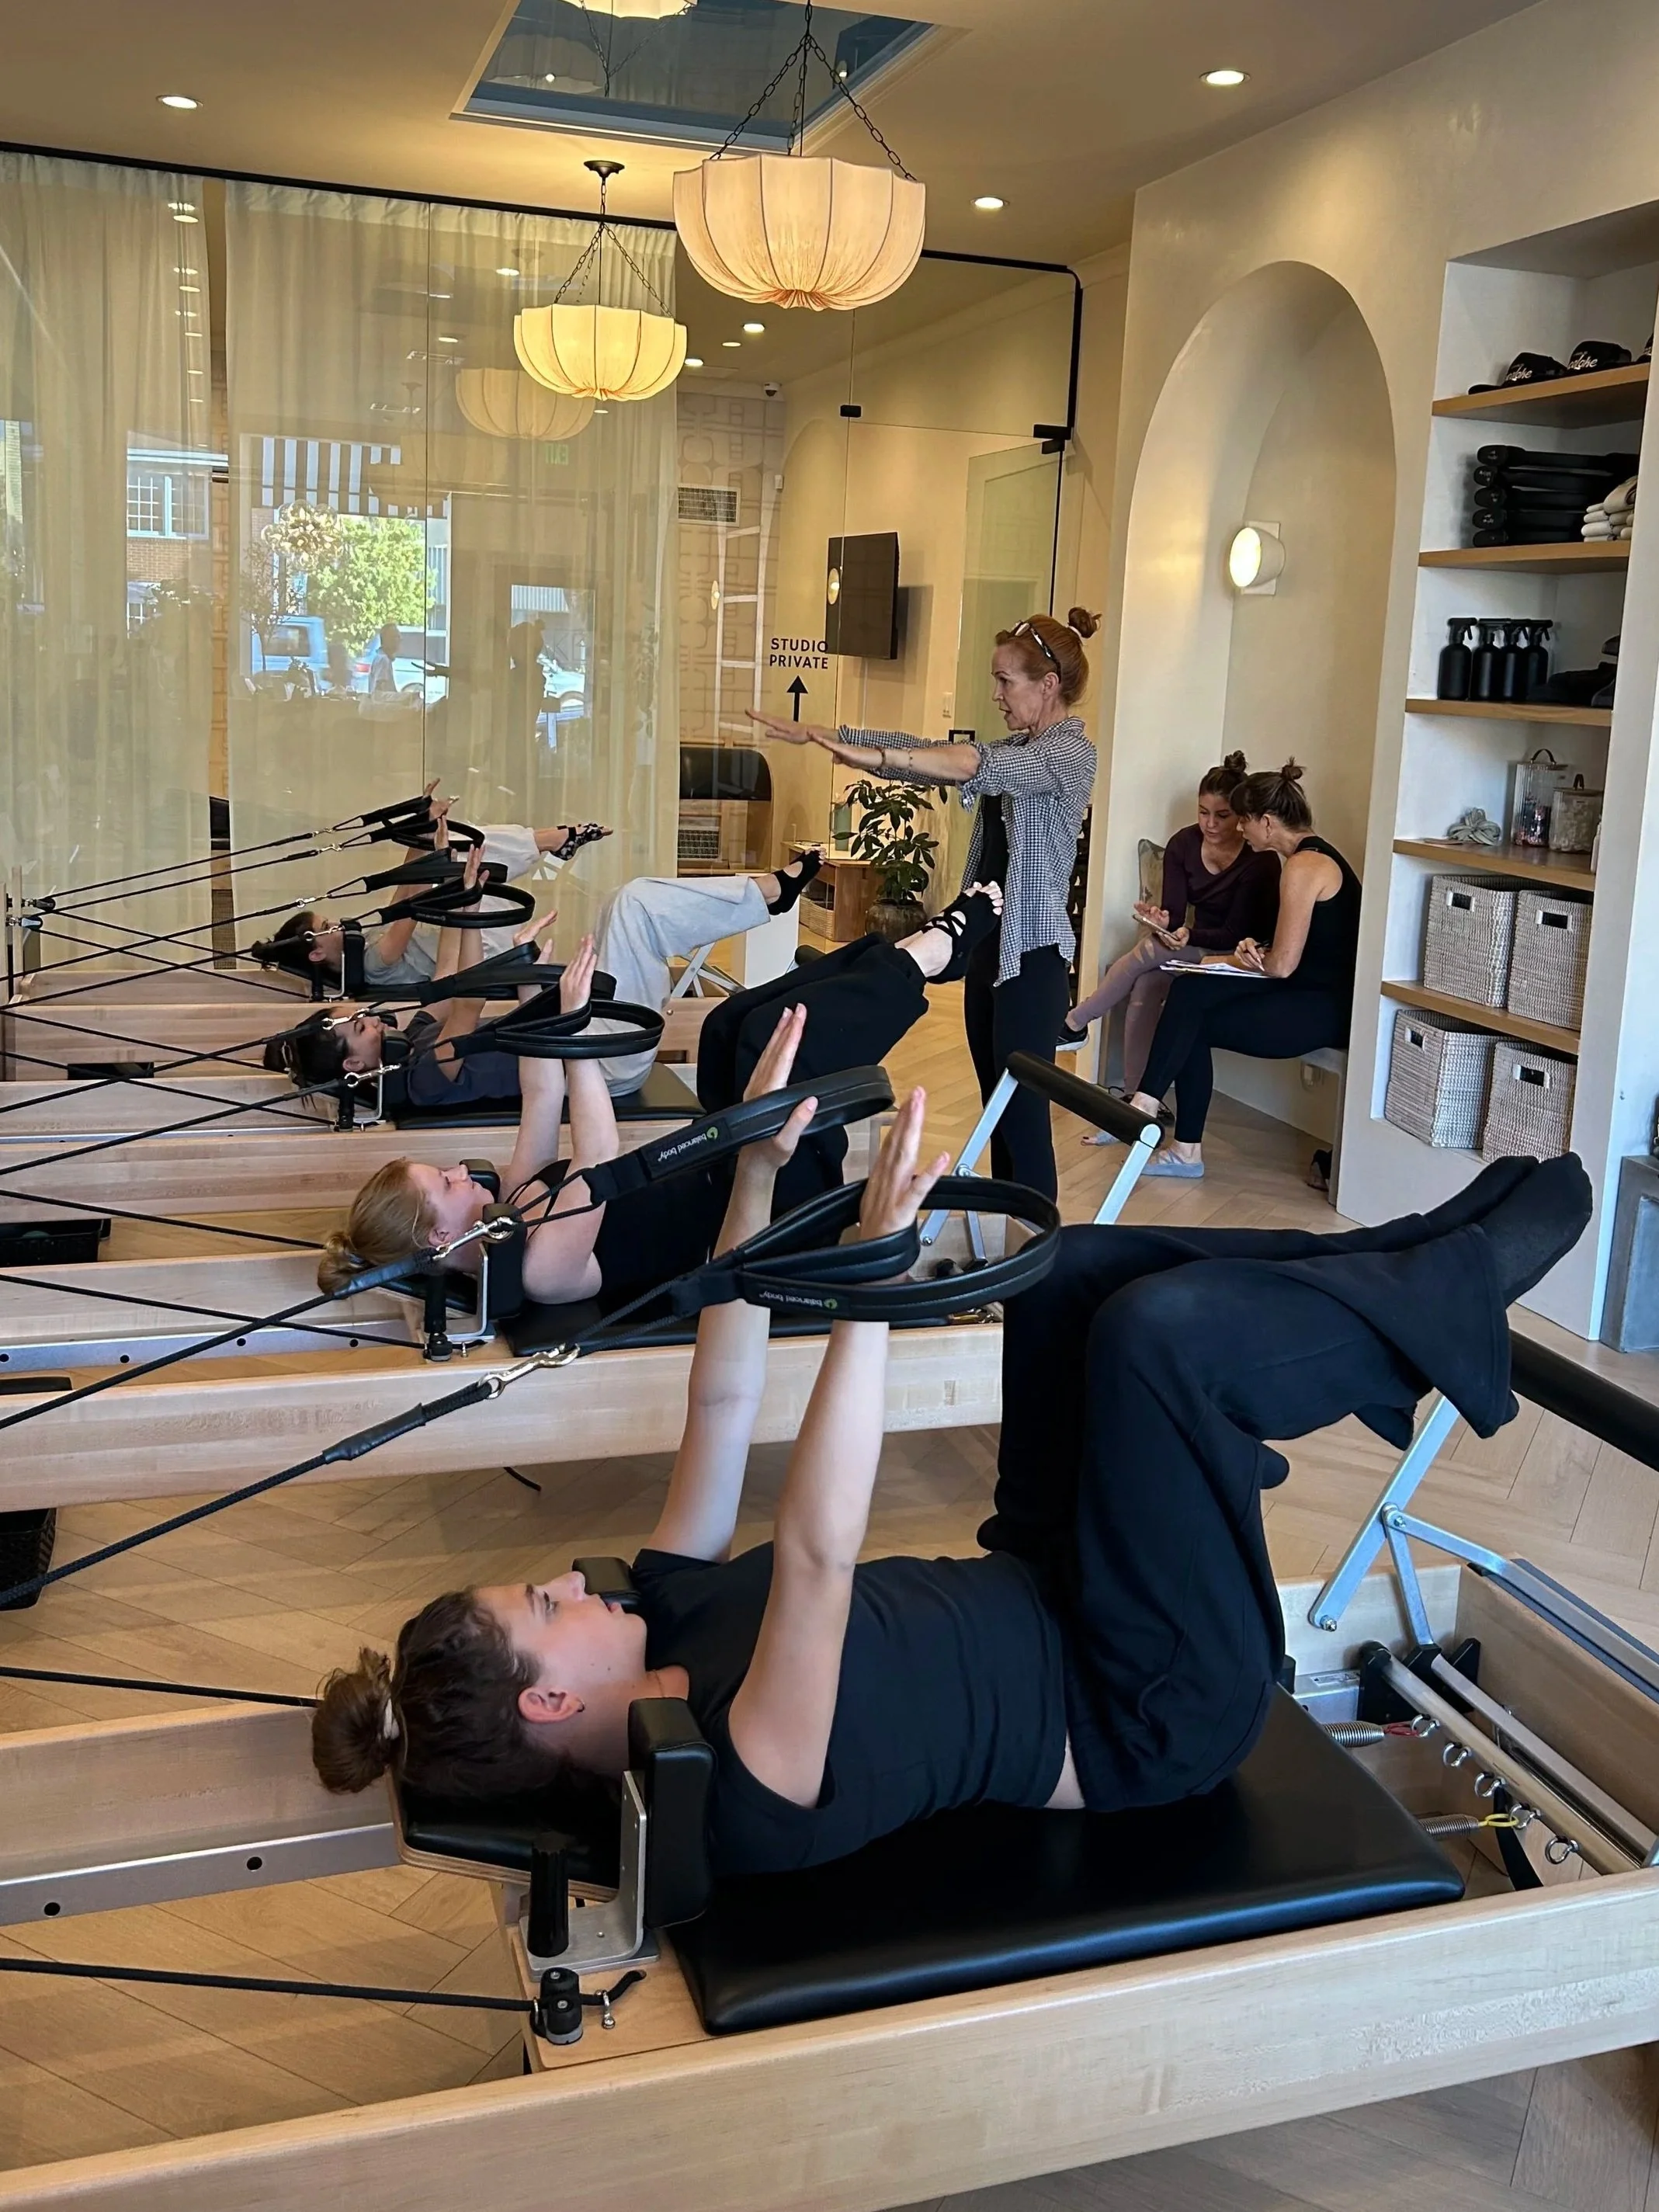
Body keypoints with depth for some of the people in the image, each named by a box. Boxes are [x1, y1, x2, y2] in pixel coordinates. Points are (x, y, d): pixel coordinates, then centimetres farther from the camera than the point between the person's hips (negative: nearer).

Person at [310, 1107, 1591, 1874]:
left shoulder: (669, 1623, -4)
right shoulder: (733, 1794, -29)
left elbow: (720, 1415, -5)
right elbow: (818, 1553, -44)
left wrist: (759, 1175, -12)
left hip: (1028, 1601, 9)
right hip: (1149, 1720, -9)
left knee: (1080, 1266, 2)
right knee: (1164, 1327, -29)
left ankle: (1426, 1263, 12)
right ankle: (1469, 1287, -3)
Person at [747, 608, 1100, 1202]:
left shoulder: (1071, 753, -12)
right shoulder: (1018, 748, 15)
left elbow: (980, 766, -29)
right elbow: (930, 752, 10)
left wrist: (880, 758, -40)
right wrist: (823, 734, 2)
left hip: (1032, 954, -9)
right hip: (988, 942, 9)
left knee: (1024, 1112, -7)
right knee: (996, 1107, 12)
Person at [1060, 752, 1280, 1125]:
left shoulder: (1260, 861, -17)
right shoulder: (1183, 845, -3)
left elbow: (1236, 934, -18)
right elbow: (1176, 912, -5)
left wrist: (1189, 935, -36)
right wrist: (1162, 921, -30)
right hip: (1195, 950, 5)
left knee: (1151, 950, -28)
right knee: (1145, 987, -28)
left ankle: (1075, 1024, -10)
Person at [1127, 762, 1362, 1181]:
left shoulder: (1304, 866, -18)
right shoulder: (1313, 855, 14)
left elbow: (1282, 966, -19)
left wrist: (1231, 959, -2)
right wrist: (1256, 952, 0)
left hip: (1322, 1009, -9)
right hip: (1309, 993, 9)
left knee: (1190, 1023, -9)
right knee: (1190, 993, -5)